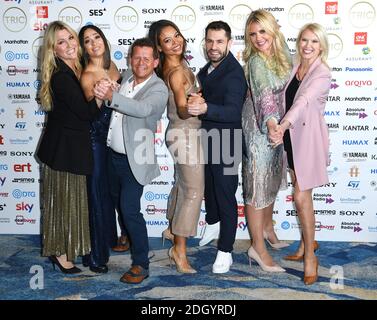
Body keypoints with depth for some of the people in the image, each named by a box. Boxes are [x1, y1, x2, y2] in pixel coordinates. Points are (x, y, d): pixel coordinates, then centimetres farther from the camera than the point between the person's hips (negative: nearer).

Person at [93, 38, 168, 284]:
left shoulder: (158, 89, -16)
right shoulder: (125, 77, 5)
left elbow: (143, 109, -38)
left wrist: (111, 96, -51)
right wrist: (104, 89, -3)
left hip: (133, 160, -7)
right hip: (113, 154, 8)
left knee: (130, 209, -10)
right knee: (117, 201, 24)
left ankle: (141, 265, 5)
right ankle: (128, 237, 50)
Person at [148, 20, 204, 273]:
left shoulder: (170, 66, 4)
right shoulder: (176, 71, -24)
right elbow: (182, 110, -29)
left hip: (180, 132, 10)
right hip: (186, 134, -10)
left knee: (182, 183, 24)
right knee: (194, 191, -5)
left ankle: (173, 228, 43)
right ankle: (179, 249, 2)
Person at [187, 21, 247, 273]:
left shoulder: (234, 73, -21)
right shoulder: (207, 70, 5)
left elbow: (233, 112, -34)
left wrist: (205, 108, -48)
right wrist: (195, 102, -1)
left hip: (226, 145, -8)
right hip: (207, 140, 9)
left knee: (226, 195, 0)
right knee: (209, 187, 25)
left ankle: (225, 251, 12)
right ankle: (213, 224, 51)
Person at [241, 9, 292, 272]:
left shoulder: (280, 55, 4)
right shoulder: (256, 61, -20)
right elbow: (264, 94, -35)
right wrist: (271, 121, -50)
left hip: (275, 126, 8)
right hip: (259, 128, -8)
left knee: (272, 179, 20)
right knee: (258, 184, -2)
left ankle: (266, 227, 41)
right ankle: (258, 247, 8)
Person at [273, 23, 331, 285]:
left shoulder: (322, 74, -14)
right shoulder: (294, 68, 7)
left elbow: (304, 100, -31)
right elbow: (287, 99, 6)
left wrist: (284, 124, -46)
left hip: (309, 137, -6)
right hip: (291, 136, 6)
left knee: (301, 197, -5)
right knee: (301, 194, 15)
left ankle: (310, 255, 10)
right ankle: (308, 243, 31)